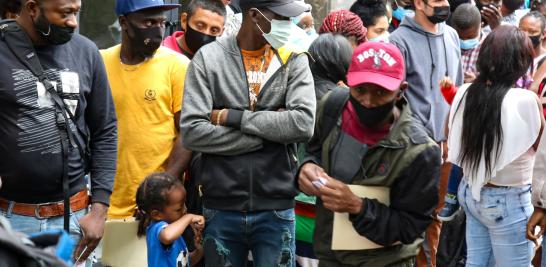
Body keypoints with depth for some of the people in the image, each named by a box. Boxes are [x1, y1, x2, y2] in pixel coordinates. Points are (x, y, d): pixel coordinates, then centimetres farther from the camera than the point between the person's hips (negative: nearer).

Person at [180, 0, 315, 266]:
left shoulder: (294, 60, 2)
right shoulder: (208, 58, -1)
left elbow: (304, 124, -13)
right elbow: (192, 132, -11)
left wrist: (233, 117, -13)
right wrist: (269, 132, -12)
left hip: (276, 209, 0)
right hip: (221, 208, 0)